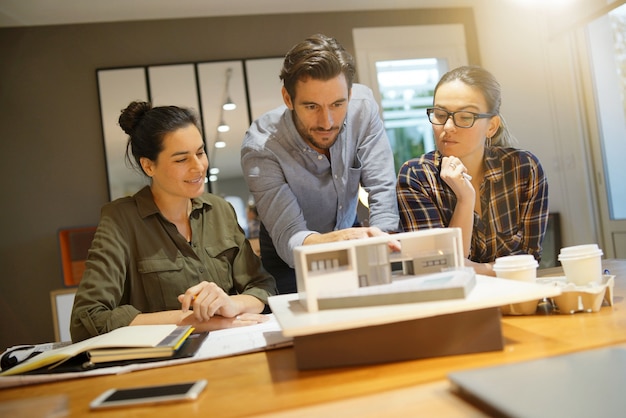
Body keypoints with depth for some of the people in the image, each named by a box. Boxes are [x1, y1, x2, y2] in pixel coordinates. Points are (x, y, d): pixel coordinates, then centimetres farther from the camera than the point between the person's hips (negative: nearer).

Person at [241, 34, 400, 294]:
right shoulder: (260, 146, -28)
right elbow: (288, 239, -32)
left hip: (349, 232, 2)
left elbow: (383, 191, -19)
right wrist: (333, 240, -55)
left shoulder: (363, 105, -19)